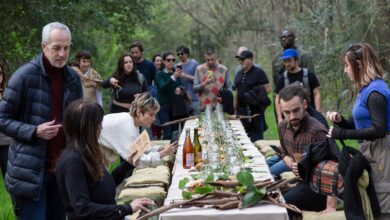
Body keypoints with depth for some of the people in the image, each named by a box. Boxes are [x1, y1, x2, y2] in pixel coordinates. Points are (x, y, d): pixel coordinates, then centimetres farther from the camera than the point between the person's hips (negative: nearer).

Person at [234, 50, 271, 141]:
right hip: (242, 109, 6)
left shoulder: (258, 72, -6)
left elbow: (267, 88, -8)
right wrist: (235, 109, 15)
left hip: (255, 110, -6)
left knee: (256, 136, -3)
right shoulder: (239, 74, 14)